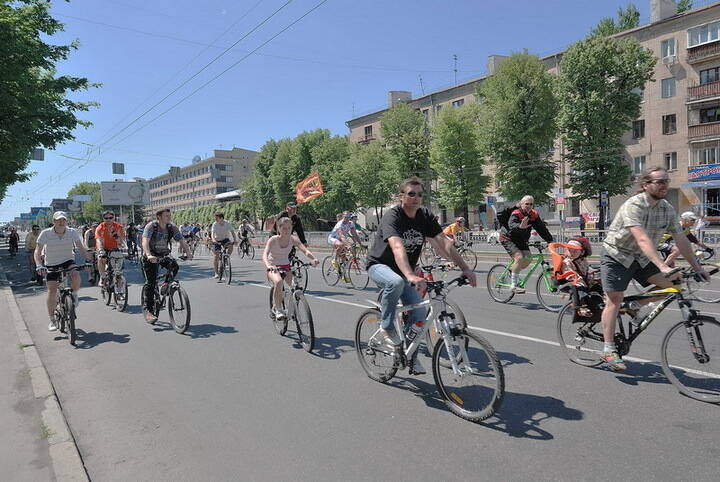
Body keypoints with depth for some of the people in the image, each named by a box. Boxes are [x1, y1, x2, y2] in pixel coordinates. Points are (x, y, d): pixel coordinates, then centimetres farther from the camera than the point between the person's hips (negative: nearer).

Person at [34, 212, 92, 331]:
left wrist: (89, 259, -21)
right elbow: (37, 251, -15)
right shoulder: (46, 233, -13)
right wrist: (39, 265, -31)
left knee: (76, 276, -32)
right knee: (52, 290, -5)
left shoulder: (72, 232, -10)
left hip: (68, 261, 0)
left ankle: (74, 294, 2)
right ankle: (52, 320, 9)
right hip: (51, 264, 0)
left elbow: (81, 247, -8)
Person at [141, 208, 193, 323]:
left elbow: (182, 241, -8)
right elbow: (145, 242, -29)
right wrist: (149, 255, -46)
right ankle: (147, 310, -6)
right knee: (150, 282, -10)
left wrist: (188, 253, -27)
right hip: (150, 257, -4)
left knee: (174, 266, -25)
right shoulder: (151, 226, -16)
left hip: (163, 255, 4)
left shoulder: (172, 227, -4)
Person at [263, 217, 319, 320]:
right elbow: (265, 255, -31)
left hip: (286, 266, 3)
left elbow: (305, 250, -23)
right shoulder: (273, 240, -18)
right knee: (278, 282, -34)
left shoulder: (293, 239, -9)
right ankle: (278, 309, -19)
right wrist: (268, 265, -52)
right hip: (273, 267, -3)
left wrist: (313, 258, -43)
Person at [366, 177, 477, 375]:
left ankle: (410, 357, 13)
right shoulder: (392, 216, -26)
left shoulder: (425, 216, -7)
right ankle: (386, 330, -19)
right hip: (379, 265, -6)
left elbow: (444, 243, -12)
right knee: (396, 282, -39)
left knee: (419, 313, -7)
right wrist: (411, 276, -58)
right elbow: (397, 247, -43)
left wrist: (465, 269, -22)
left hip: (404, 270, 6)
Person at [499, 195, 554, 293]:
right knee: (519, 257, -23)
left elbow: (541, 228, -5)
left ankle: (513, 271, 21)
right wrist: (520, 227, -63)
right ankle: (513, 285, -16)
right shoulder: (515, 214, -23)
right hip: (508, 239, -7)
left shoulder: (534, 215, -4)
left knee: (528, 259, -8)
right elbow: (512, 225, -42)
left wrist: (550, 240, -13)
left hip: (521, 241, 7)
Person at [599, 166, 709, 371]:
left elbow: (680, 239, 3)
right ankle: (608, 350, -1)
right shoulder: (634, 206, -25)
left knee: (672, 282, -9)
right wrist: (663, 266, -44)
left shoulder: (667, 209, -2)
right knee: (615, 299, -7)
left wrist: (697, 267, 1)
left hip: (642, 259, 7)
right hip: (617, 256, -7)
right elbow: (642, 239, -36)